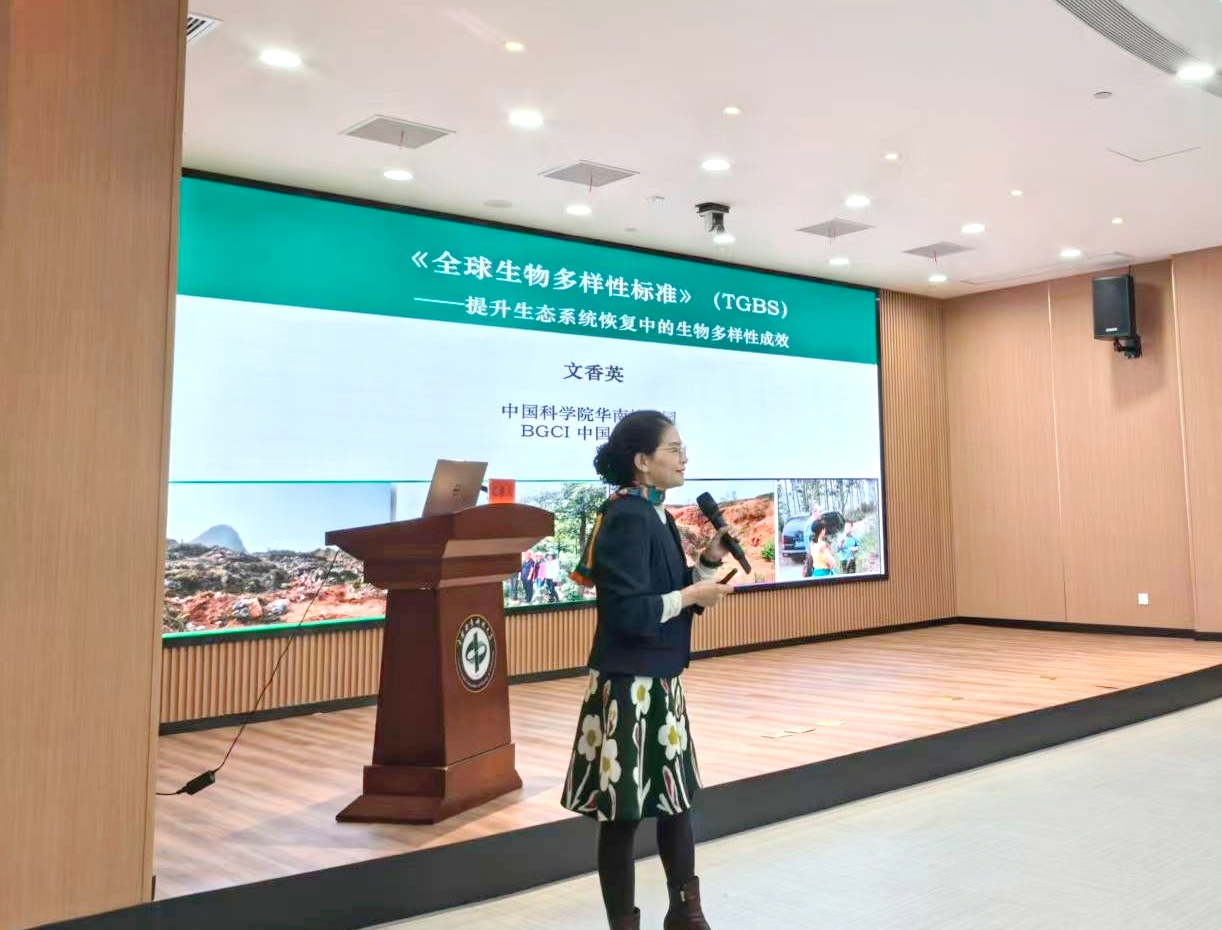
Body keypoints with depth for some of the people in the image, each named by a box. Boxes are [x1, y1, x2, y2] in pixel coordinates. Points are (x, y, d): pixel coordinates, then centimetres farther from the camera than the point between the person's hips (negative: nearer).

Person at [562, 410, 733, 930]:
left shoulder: (654, 514, 10)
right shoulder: (628, 518, -18)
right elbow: (629, 612, -25)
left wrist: (709, 561, 1)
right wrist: (694, 595, -14)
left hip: (660, 680, 10)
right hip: (629, 685, -10)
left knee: (676, 797, 19)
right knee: (624, 811, 4)